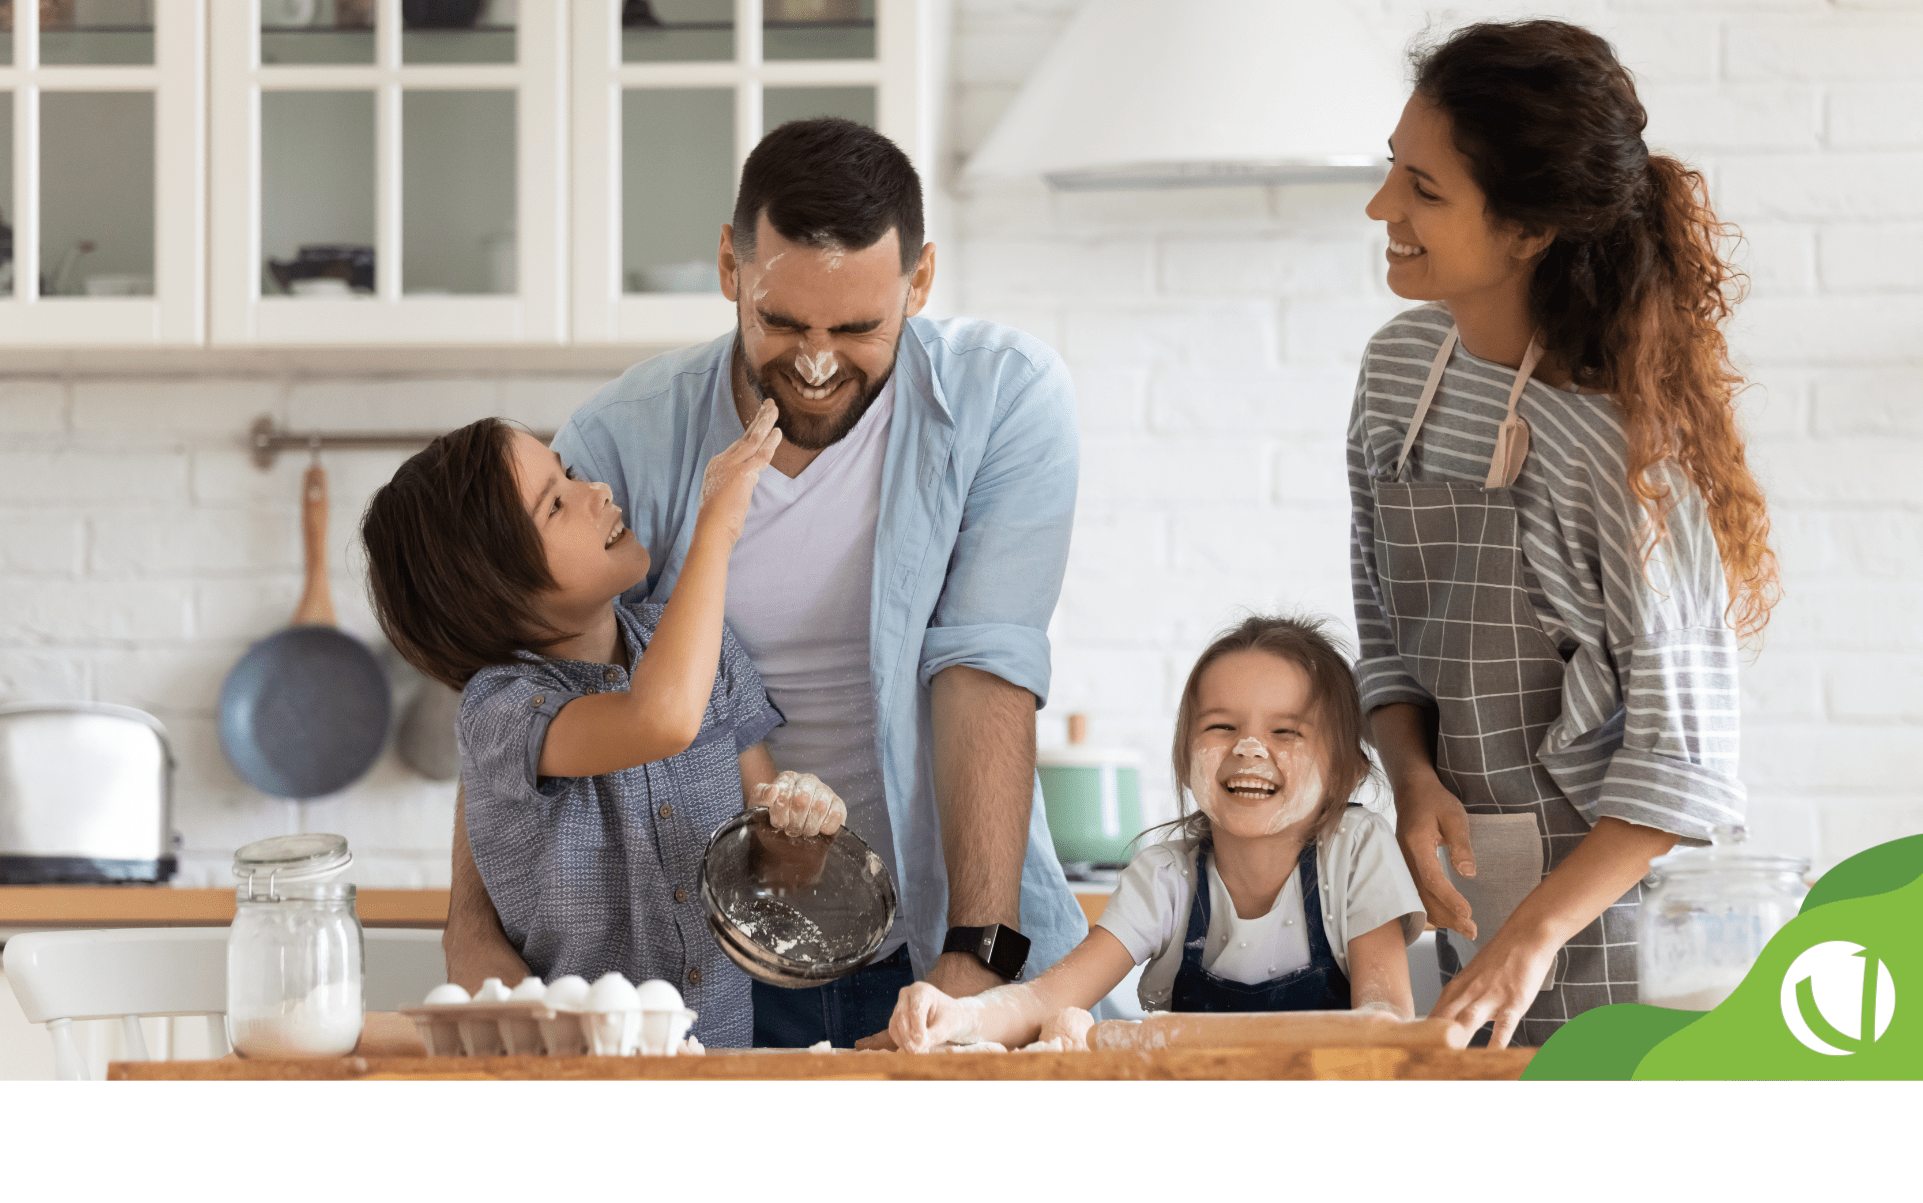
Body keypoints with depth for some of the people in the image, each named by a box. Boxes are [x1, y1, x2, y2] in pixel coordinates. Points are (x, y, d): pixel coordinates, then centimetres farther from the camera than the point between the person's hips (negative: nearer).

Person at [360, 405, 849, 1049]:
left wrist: (799, 810, -11)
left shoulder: (707, 649, 5)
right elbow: (663, 719, -33)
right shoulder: (499, 710, -15)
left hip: (727, 1036, 9)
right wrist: (717, 524, -24)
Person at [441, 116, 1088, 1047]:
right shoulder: (624, 440, -4)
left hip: (937, 948, -1)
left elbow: (987, 673, -12)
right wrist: (473, 929, -21)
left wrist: (977, 957, -21)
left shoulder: (1006, 398, -5)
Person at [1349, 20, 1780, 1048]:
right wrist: (1414, 773, -7)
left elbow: (1682, 743, -18)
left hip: (1609, 897, -6)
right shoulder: (1399, 365, 3)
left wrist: (1532, 935, -23)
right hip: (1466, 893, 6)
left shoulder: (1622, 435, -19)